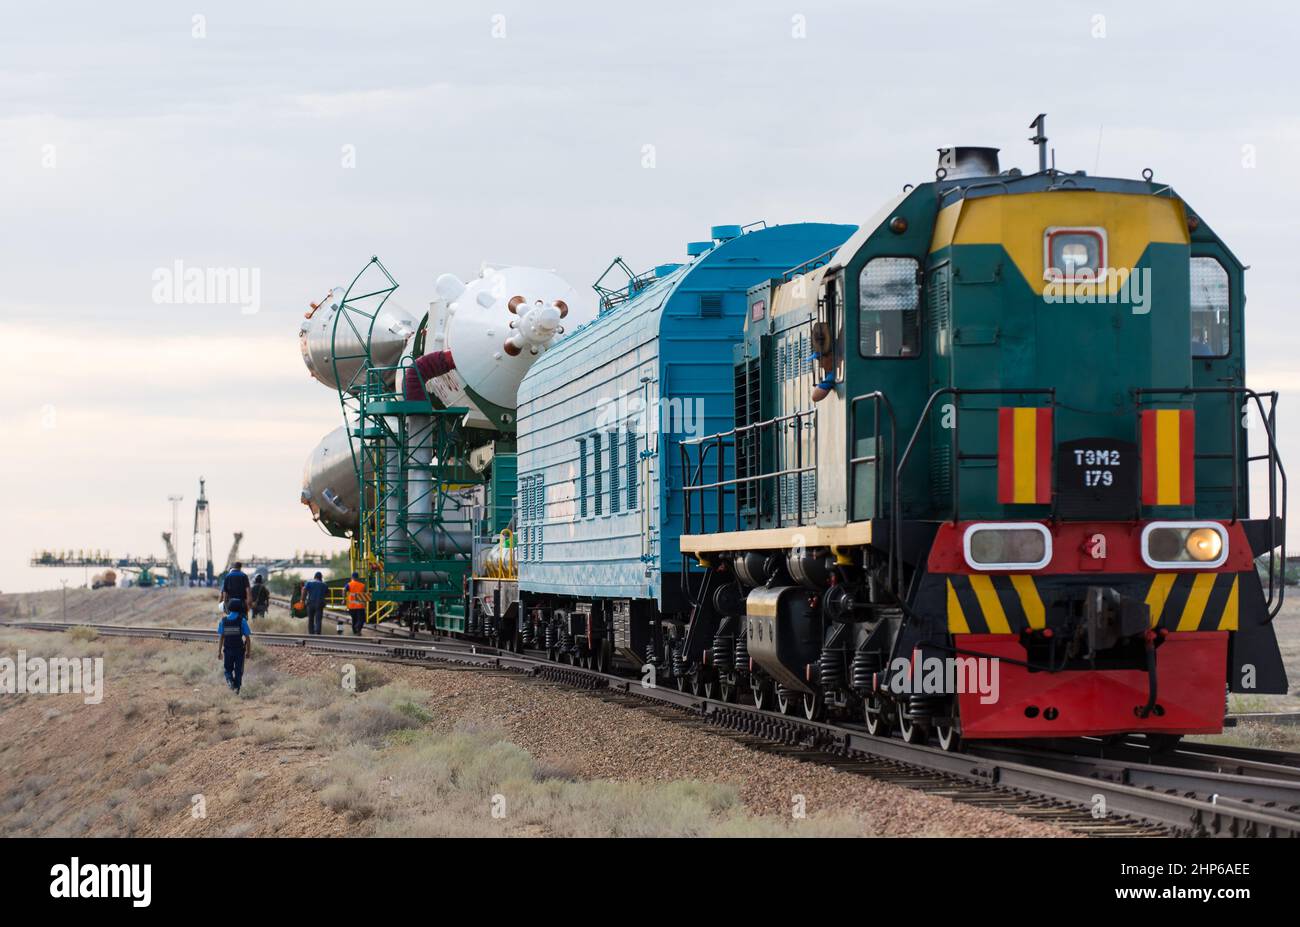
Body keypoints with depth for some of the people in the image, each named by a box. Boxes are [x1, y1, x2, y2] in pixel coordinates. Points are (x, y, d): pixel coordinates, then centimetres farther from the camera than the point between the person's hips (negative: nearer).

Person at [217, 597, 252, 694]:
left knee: (228, 668, 17)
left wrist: (219, 651, 2)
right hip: (239, 650, -1)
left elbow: (220, 637, -3)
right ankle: (237, 688, 10)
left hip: (228, 650, 1)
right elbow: (247, 637, -8)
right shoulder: (242, 621, -9)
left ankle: (229, 679, -10)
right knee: (238, 670, 12)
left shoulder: (223, 620, -3)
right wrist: (248, 651, 4)